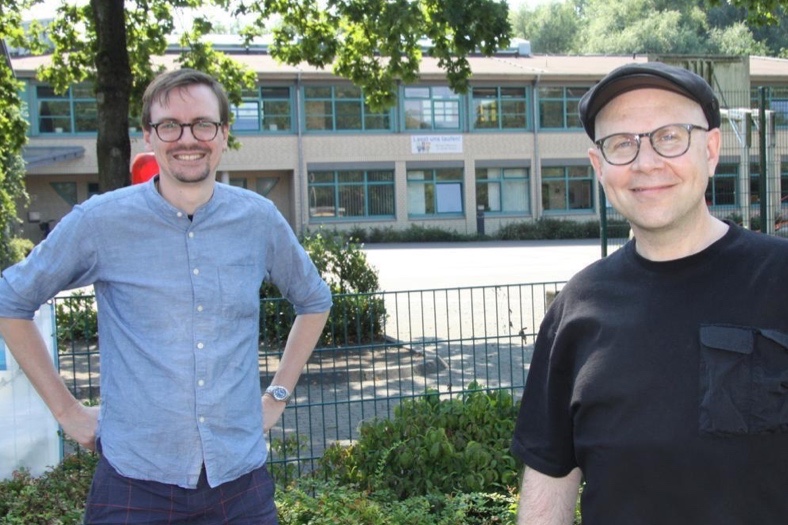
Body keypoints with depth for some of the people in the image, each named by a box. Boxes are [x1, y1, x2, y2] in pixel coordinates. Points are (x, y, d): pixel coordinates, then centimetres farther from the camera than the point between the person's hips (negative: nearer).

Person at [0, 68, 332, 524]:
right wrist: (66, 409, 2)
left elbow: (314, 301, 17)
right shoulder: (100, 222, -6)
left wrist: (279, 393, 9)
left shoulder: (259, 219, 1)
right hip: (137, 483, -2)